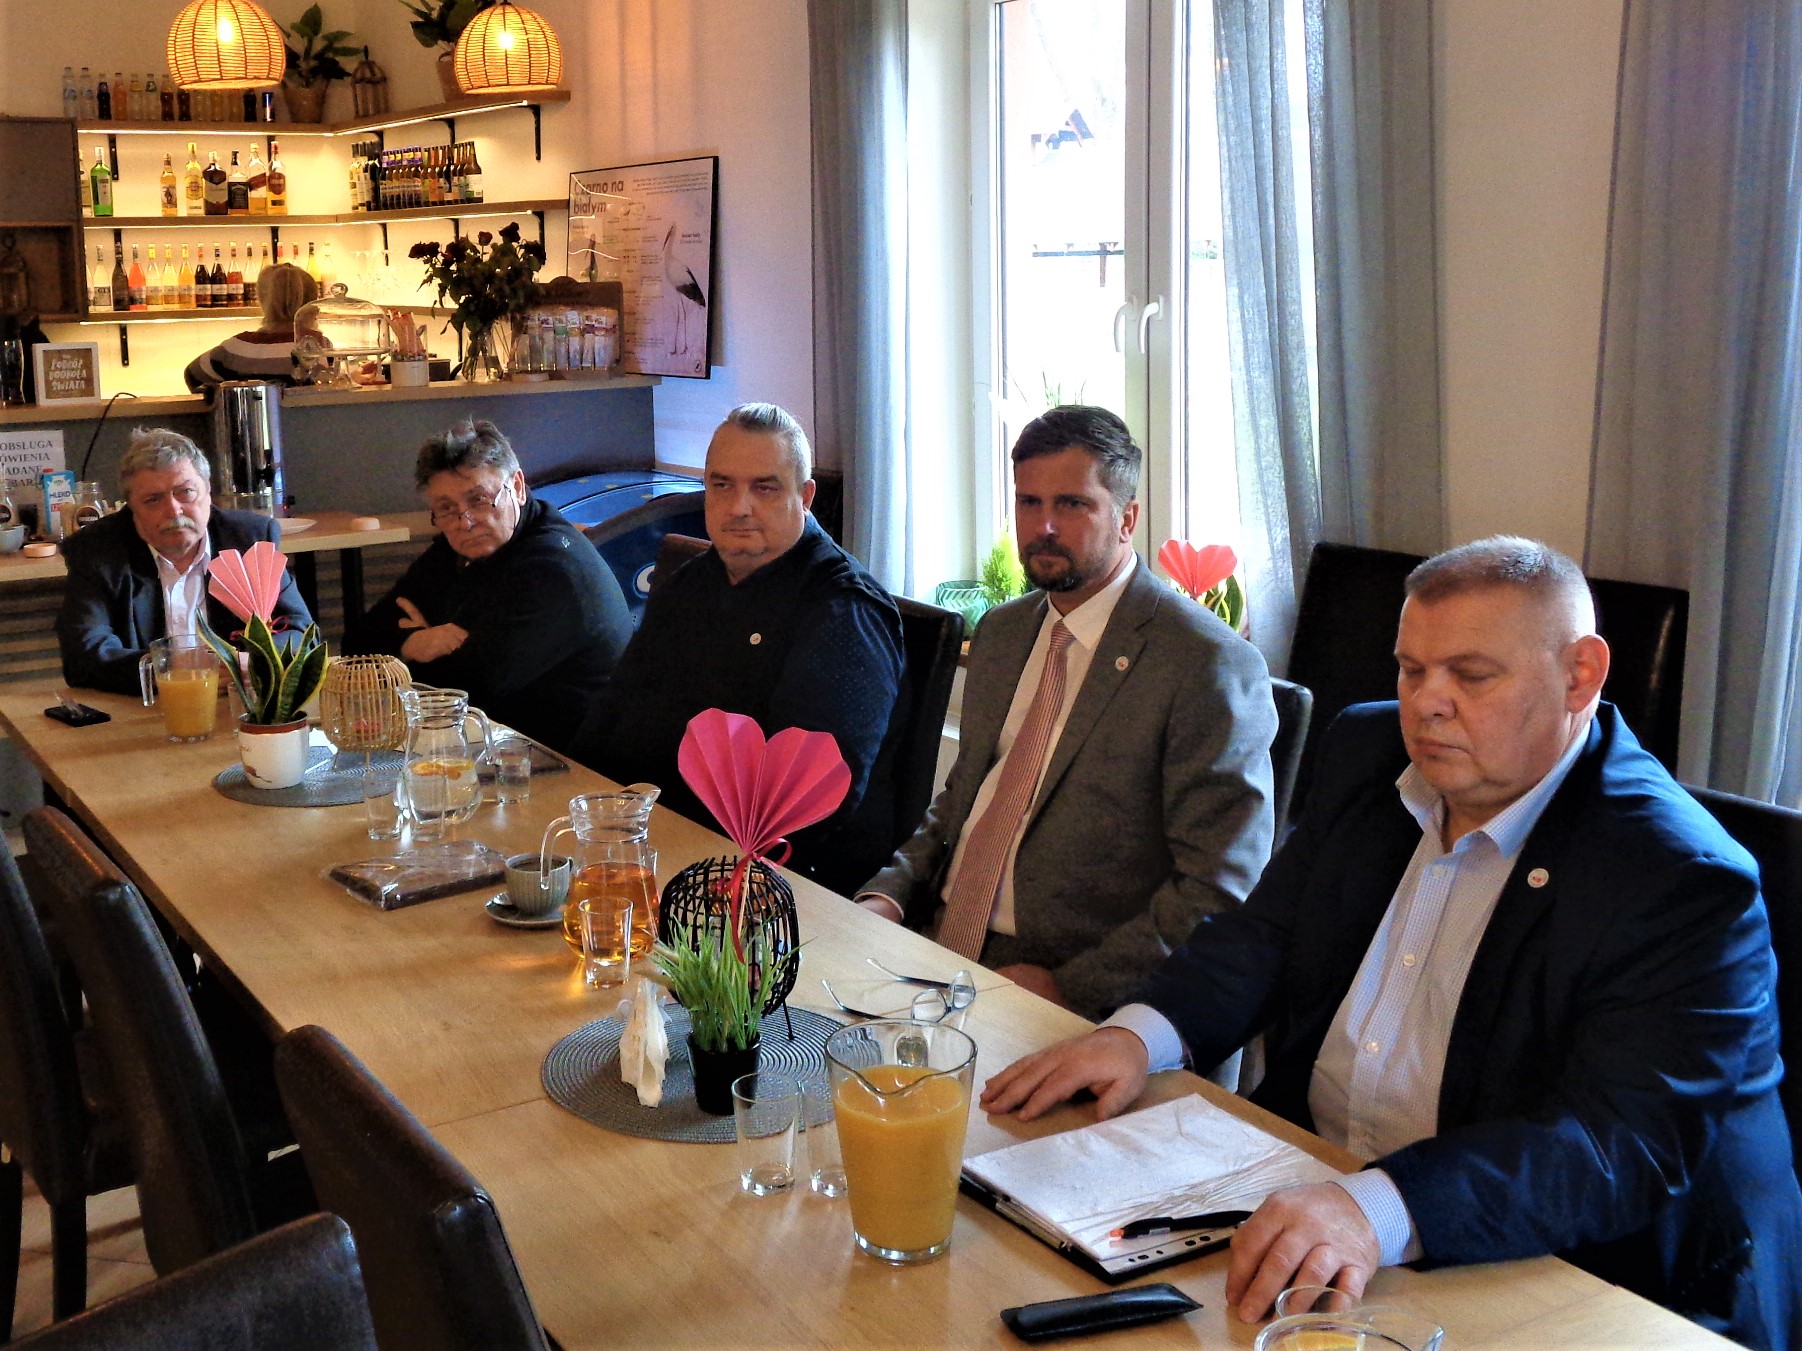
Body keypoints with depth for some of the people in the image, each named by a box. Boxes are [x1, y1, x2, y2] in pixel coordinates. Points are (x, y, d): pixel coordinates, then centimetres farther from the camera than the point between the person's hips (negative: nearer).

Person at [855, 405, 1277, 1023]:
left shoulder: (1212, 666, -11)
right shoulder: (1001, 632, 14)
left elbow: (1221, 893, -14)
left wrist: (1068, 987, -20)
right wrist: (887, 895, 4)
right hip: (942, 945, 7)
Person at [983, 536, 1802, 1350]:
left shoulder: (1682, 885, -17)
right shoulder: (1366, 755, 4)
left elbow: (1627, 1140, -27)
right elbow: (1265, 934, 10)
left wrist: (1380, 1211, -42)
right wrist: (1141, 1034, -11)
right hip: (1303, 1184, 7)